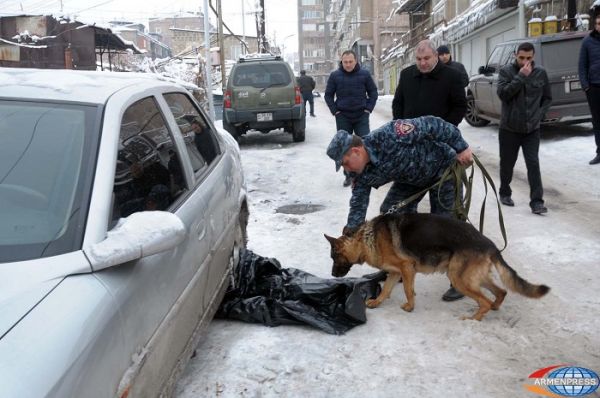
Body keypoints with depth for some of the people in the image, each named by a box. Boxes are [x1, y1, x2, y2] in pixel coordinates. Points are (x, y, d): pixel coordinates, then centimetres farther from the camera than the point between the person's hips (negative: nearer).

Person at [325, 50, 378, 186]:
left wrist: (368, 108, -2)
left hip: (361, 116, -1)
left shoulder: (364, 74, 1)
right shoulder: (335, 76, 1)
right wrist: (335, 111, -2)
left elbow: (373, 92, 8)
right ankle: (349, 175, 15)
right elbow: (328, 95, 7)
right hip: (343, 117, 1)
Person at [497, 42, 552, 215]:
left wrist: (539, 115, -3)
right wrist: (520, 77, -23)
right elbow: (503, 93, -20)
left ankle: (536, 202, -3)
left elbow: (547, 98, 10)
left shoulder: (541, 73, 1)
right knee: (507, 163, 12)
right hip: (509, 128, -1)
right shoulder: (506, 71, -5)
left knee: (533, 164, -5)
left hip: (532, 129, 1)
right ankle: (504, 193, 32)